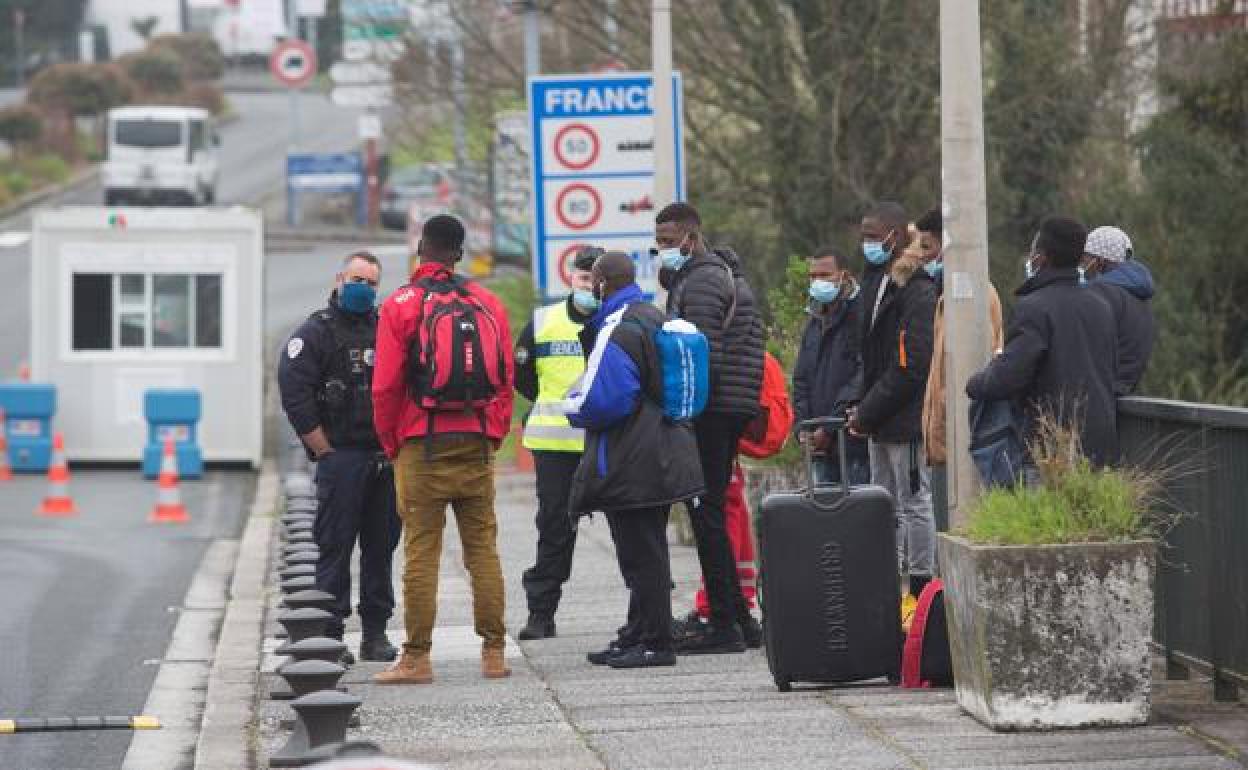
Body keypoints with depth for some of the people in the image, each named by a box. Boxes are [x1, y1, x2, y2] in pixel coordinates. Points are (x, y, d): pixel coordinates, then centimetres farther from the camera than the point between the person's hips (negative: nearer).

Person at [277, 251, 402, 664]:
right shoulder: (315, 333, -1)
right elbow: (295, 397, -8)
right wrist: (326, 451, -10)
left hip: (385, 459, 5)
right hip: (341, 457, -5)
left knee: (381, 546, 7)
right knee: (335, 547, -5)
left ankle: (376, 633, 13)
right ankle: (330, 636, -3)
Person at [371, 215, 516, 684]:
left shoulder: (401, 306, -4)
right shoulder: (488, 303, 7)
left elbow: (386, 386, -5)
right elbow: (507, 378, 9)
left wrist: (392, 444, 7)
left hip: (423, 447, -3)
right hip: (478, 444, 3)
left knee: (421, 552, -1)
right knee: (482, 548, 8)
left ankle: (417, 658, -1)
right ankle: (493, 653, 8)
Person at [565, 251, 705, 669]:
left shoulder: (617, 330, -19)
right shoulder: (653, 317, 13)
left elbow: (601, 400, -25)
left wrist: (572, 405, -5)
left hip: (629, 468, -10)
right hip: (661, 458, 10)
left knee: (641, 555, -4)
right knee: (645, 551, 16)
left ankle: (654, 643, 0)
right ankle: (637, 636, 25)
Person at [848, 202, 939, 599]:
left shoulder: (919, 291, -15)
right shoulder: (881, 284, 16)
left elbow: (910, 367, -20)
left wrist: (866, 412, -15)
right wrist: (864, 408, 9)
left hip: (907, 420, -10)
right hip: (882, 421, 10)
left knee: (915, 504, -4)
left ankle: (921, 591, -1)